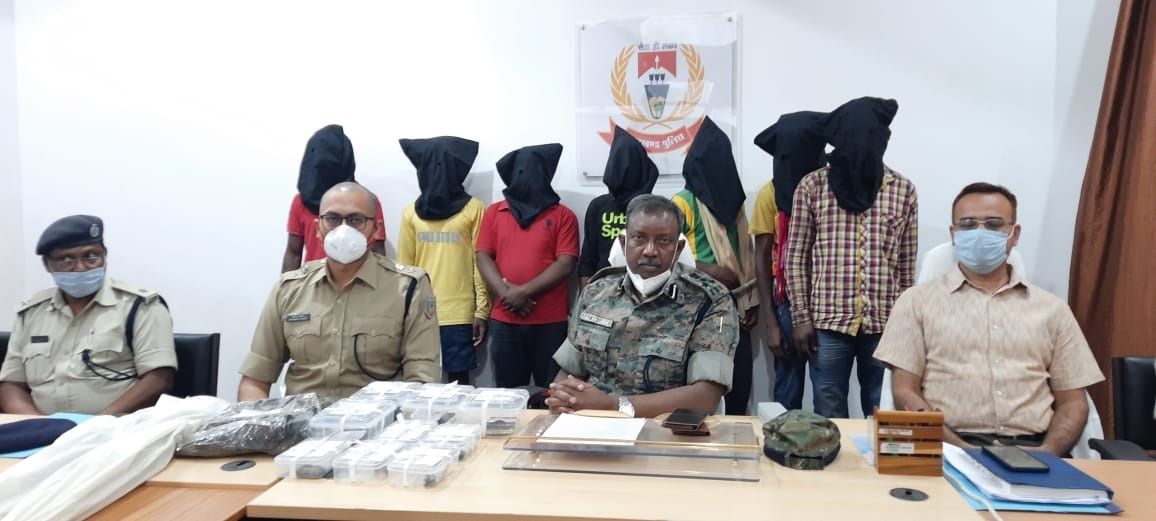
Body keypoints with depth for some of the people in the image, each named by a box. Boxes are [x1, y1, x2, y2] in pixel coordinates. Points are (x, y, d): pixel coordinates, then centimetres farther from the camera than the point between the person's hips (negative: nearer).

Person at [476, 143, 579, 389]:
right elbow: (483, 257, 5)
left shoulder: (563, 216, 2)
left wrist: (524, 292, -14)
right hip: (504, 319, 2)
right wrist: (505, 293, -11)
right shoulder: (494, 212, 10)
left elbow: (566, 264, -7)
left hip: (550, 321, -2)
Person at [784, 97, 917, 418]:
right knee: (829, 419, 8)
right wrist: (800, 317, -3)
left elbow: (907, 263, 7)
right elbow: (796, 257, 1)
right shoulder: (812, 186, -1)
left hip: (885, 324, 1)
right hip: (828, 322, -1)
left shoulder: (903, 190, 3)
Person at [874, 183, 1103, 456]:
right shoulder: (918, 301, 7)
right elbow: (905, 392, 0)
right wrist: (962, 451, -14)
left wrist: (1045, 454, -7)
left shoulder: (1051, 308, 16)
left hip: (1031, 448, 2)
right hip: (950, 449, -2)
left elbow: (1072, 402, 13)